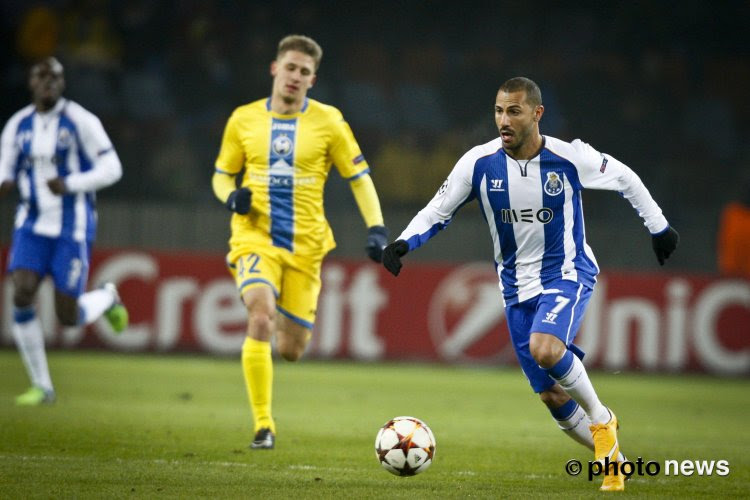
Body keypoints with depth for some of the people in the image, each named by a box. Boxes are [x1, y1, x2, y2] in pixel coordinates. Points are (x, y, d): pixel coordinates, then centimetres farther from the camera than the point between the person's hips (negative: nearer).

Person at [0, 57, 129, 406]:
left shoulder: (80, 121, -8)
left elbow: (111, 169, -8)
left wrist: (70, 185, -22)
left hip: (73, 226, -4)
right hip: (32, 225, 4)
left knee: (68, 317, -5)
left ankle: (107, 298, 32)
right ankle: (42, 387, -4)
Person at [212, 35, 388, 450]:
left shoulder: (327, 121, 0)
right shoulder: (243, 119, 3)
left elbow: (359, 176, 4)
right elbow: (222, 175, 13)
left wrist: (376, 229, -7)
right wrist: (231, 196, -10)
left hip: (305, 244, 1)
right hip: (255, 238, -1)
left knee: (290, 350, 4)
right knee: (261, 319, -27)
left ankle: (288, 319, 44)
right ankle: (263, 425, -19)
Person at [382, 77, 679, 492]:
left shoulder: (570, 158, -15)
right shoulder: (479, 163, -11)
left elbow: (624, 178, 3)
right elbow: (437, 212, -2)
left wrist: (659, 228, 11)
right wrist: (402, 243, -20)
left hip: (567, 273, -4)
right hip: (516, 284, 4)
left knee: (544, 349, -32)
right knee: (552, 397, 4)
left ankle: (600, 418, -8)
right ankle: (611, 457, 25)